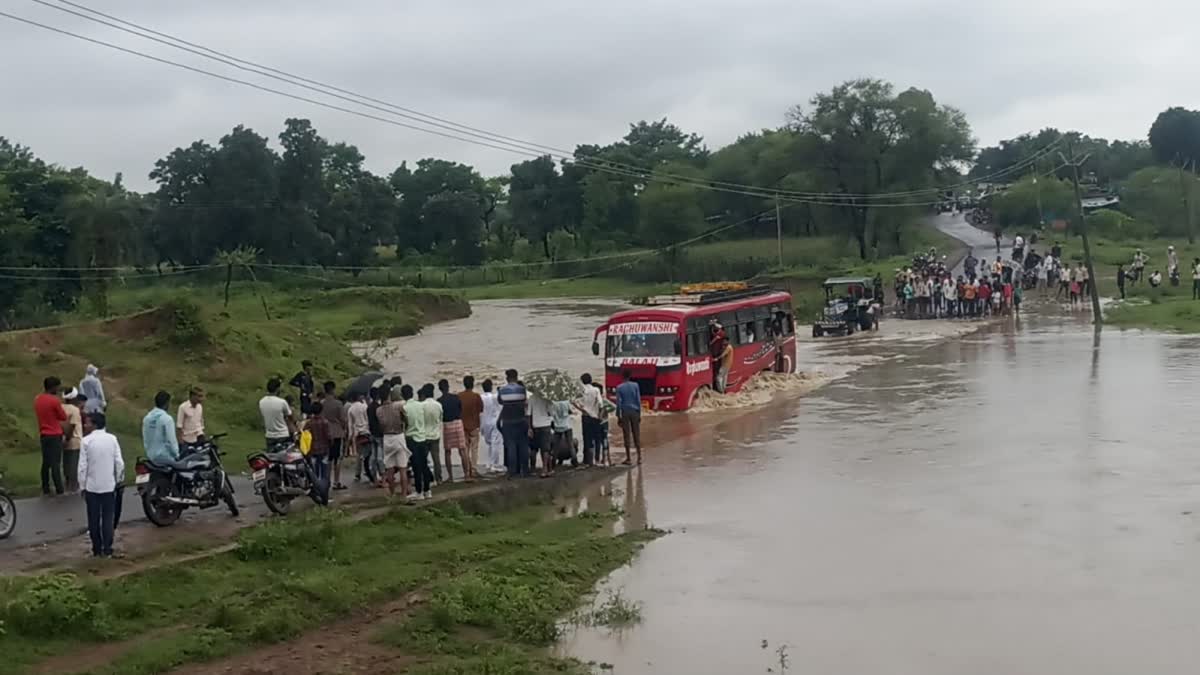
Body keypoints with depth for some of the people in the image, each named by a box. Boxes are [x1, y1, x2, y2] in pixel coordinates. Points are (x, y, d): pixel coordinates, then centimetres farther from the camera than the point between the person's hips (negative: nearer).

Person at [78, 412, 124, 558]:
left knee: (94, 519, 9)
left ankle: (96, 549, 12)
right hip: (109, 485, 1)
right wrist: (119, 479, 11)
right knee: (108, 518, 6)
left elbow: (82, 466, -8)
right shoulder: (112, 439, -4)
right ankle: (107, 550, 5)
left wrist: (82, 486, 2)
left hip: (92, 486, -1)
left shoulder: (87, 441, -9)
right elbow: (119, 463, -4)